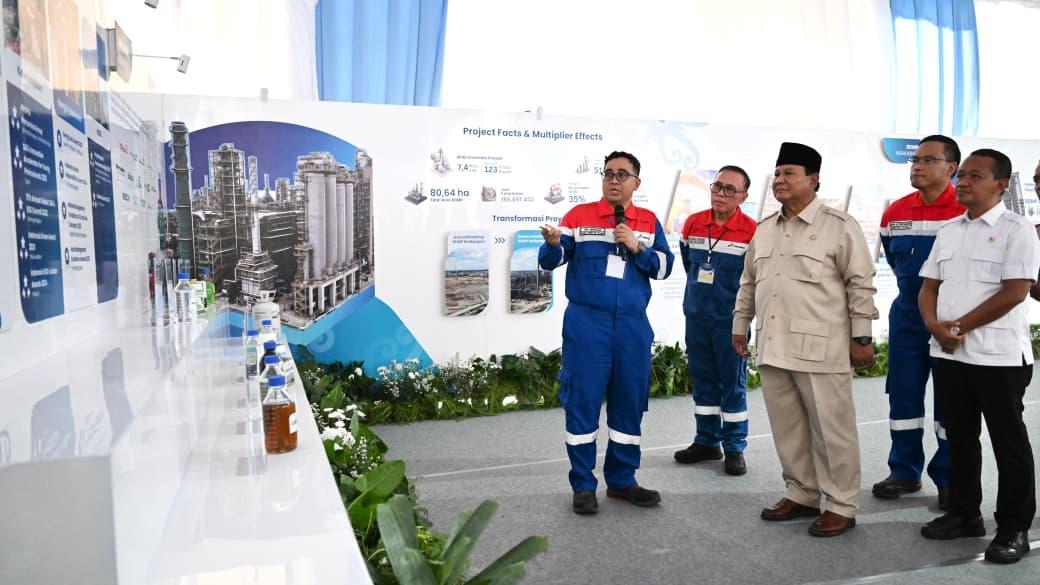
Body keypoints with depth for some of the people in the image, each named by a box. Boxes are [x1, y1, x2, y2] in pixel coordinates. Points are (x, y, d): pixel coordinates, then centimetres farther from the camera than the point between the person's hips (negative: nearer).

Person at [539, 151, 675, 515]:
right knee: (582, 400, -1)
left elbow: (664, 267, 4)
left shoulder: (649, 222, 11)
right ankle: (583, 485, 11)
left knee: (629, 402, 9)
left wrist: (636, 247, -11)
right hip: (587, 322, -3)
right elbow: (551, 261, -3)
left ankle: (622, 480, 24)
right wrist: (552, 243, -24)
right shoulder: (579, 216, 3)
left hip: (633, 325, 3)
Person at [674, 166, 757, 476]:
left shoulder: (752, 232, -11)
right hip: (696, 316, 4)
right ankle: (707, 441, 25)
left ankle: (734, 447, 16)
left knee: (733, 382, 4)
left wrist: (737, 299, 2)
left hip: (731, 319, -4)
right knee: (702, 379, 12)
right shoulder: (692, 224, 3)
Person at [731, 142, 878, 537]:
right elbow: (749, 282, 21)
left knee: (831, 429, 2)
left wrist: (861, 337, -8)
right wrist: (740, 325, 20)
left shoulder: (839, 227, -4)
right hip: (773, 347, 6)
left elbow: (861, 285, -5)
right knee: (787, 429, 14)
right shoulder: (764, 230, 15)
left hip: (821, 349, -6)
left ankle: (841, 507, 16)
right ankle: (802, 495, 29)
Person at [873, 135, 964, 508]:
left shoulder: (967, 211, -11)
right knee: (903, 395, 9)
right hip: (906, 314, 4)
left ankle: (948, 478, 20)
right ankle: (905, 471, 22)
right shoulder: (895, 213, 4)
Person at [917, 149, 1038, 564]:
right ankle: (964, 513, 27)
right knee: (960, 438, 14)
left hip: (999, 356, -6)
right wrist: (935, 326, -7)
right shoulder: (947, 231, 12)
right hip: (949, 355, 6)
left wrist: (960, 326, -14)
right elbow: (929, 287, 11)